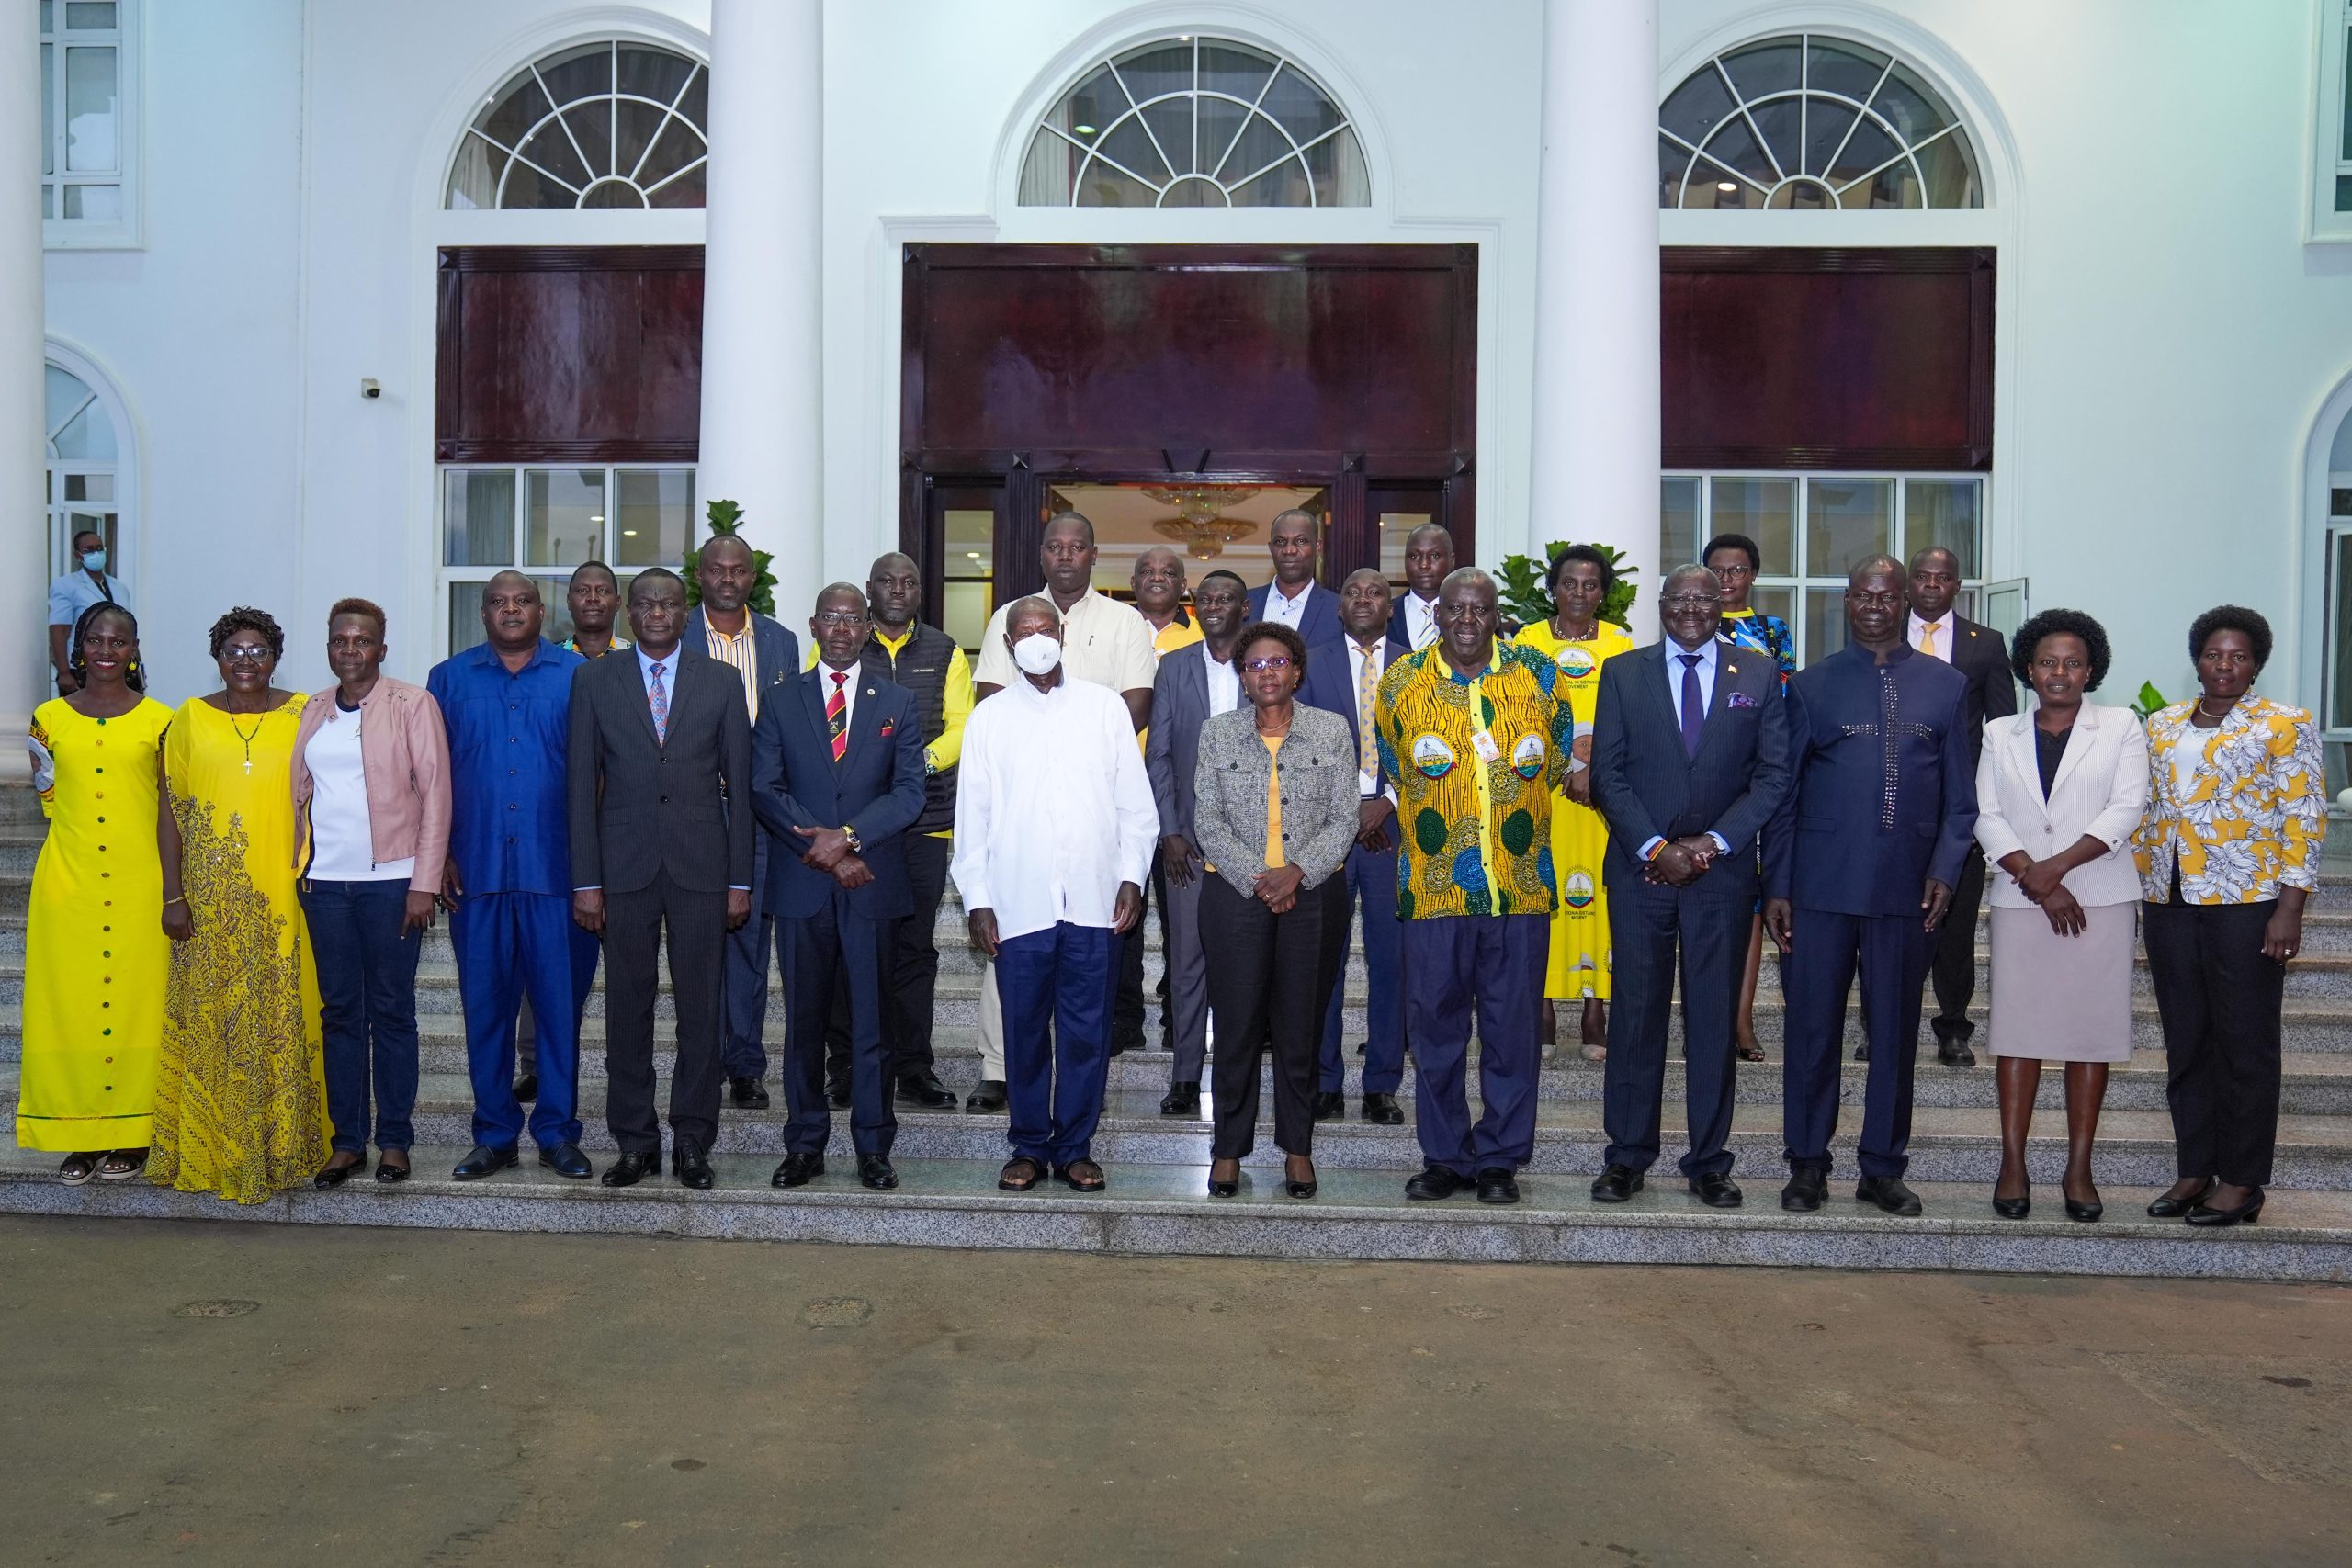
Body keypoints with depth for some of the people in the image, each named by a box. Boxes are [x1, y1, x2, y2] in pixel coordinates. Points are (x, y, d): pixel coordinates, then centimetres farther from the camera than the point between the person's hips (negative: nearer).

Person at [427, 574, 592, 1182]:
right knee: (484, 1001, 6)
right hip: (475, 868, 2)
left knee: (559, 1000, 1)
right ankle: (494, 1134, 16)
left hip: (553, 867, -1)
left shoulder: (577, 676, 6)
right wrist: (439, 855, 0)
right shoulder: (450, 678, 10)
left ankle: (558, 1131, 12)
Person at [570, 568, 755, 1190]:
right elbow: (582, 785, 4)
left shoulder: (722, 681, 5)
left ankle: (692, 1142, 14)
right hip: (625, 865, 0)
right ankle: (635, 1141, 16)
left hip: (700, 864, 0)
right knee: (627, 1007, 5)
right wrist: (585, 881, -2)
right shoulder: (594, 680, 6)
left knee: (700, 1008, 4)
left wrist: (740, 880, 0)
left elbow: (740, 784, 5)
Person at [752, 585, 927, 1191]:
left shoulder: (897, 703, 9)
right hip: (801, 885, 1)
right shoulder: (781, 703, 10)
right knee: (804, 1020, 6)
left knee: (872, 1020, 2)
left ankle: (873, 1148, 10)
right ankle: (805, 1145, 15)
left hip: (872, 884, -1)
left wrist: (847, 835, -13)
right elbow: (764, 789, 1)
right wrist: (823, 851, -10)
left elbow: (909, 792, 0)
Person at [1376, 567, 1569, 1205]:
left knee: (1512, 1029, 4)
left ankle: (1500, 1160, 16)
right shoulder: (1401, 682, 6)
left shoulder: (1538, 675, 6)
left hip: (1522, 887, 0)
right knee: (1435, 1027, 5)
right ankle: (1444, 1158, 18)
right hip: (1433, 886, 0)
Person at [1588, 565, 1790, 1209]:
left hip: (1722, 868, 0)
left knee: (1715, 1016, 5)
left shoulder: (1760, 675, 6)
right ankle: (1627, 1157, 12)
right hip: (1640, 867, 0)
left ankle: (1709, 1162, 14)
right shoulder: (1622, 672, 6)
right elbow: (1607, 772, 2)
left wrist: (1713, 842, -9)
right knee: (1637, 1012, 3)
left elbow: (1773, 775, 2)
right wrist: (1656, 847, -9)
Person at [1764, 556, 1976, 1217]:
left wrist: (1945, 869, -5)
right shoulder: (1812, 685, 6)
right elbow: (1784, 793, 5)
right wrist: (1775, 887, 0)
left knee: (1895, 1032, 9)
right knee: (1812, 1027, 3)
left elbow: (1960, 796, 9)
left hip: (1907, 890, 1)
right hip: (1820, 889, -1)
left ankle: (1882, 1168, 21)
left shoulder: (1946, 686, 9)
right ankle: (1807, 1164, 16)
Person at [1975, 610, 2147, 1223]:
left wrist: (2059, 864, -15)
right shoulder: (2000, 734, 11)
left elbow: (2127, 808, -4)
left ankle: (2079, 1169, 7)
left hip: (2101, 901, -1)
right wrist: (2036, 880, -11)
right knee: (2018, 1030, -1)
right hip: (2020, 902, 1)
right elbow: (1987, 817, 2)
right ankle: (2012, 1165, 4)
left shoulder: (2120, 727, 7)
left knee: (2092, 1031, 1)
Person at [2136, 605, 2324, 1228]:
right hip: (2168, 902, 5)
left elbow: (2305, 820, -5)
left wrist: (2290, 908, -12)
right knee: (2184, 1043, 8)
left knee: (2245, 1044, 0)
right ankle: (2194, 1171, 17)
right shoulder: (2162, 726, 14)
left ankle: (2241, 1182, 8)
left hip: (2246, 902, -5)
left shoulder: (2284, 726, 0)